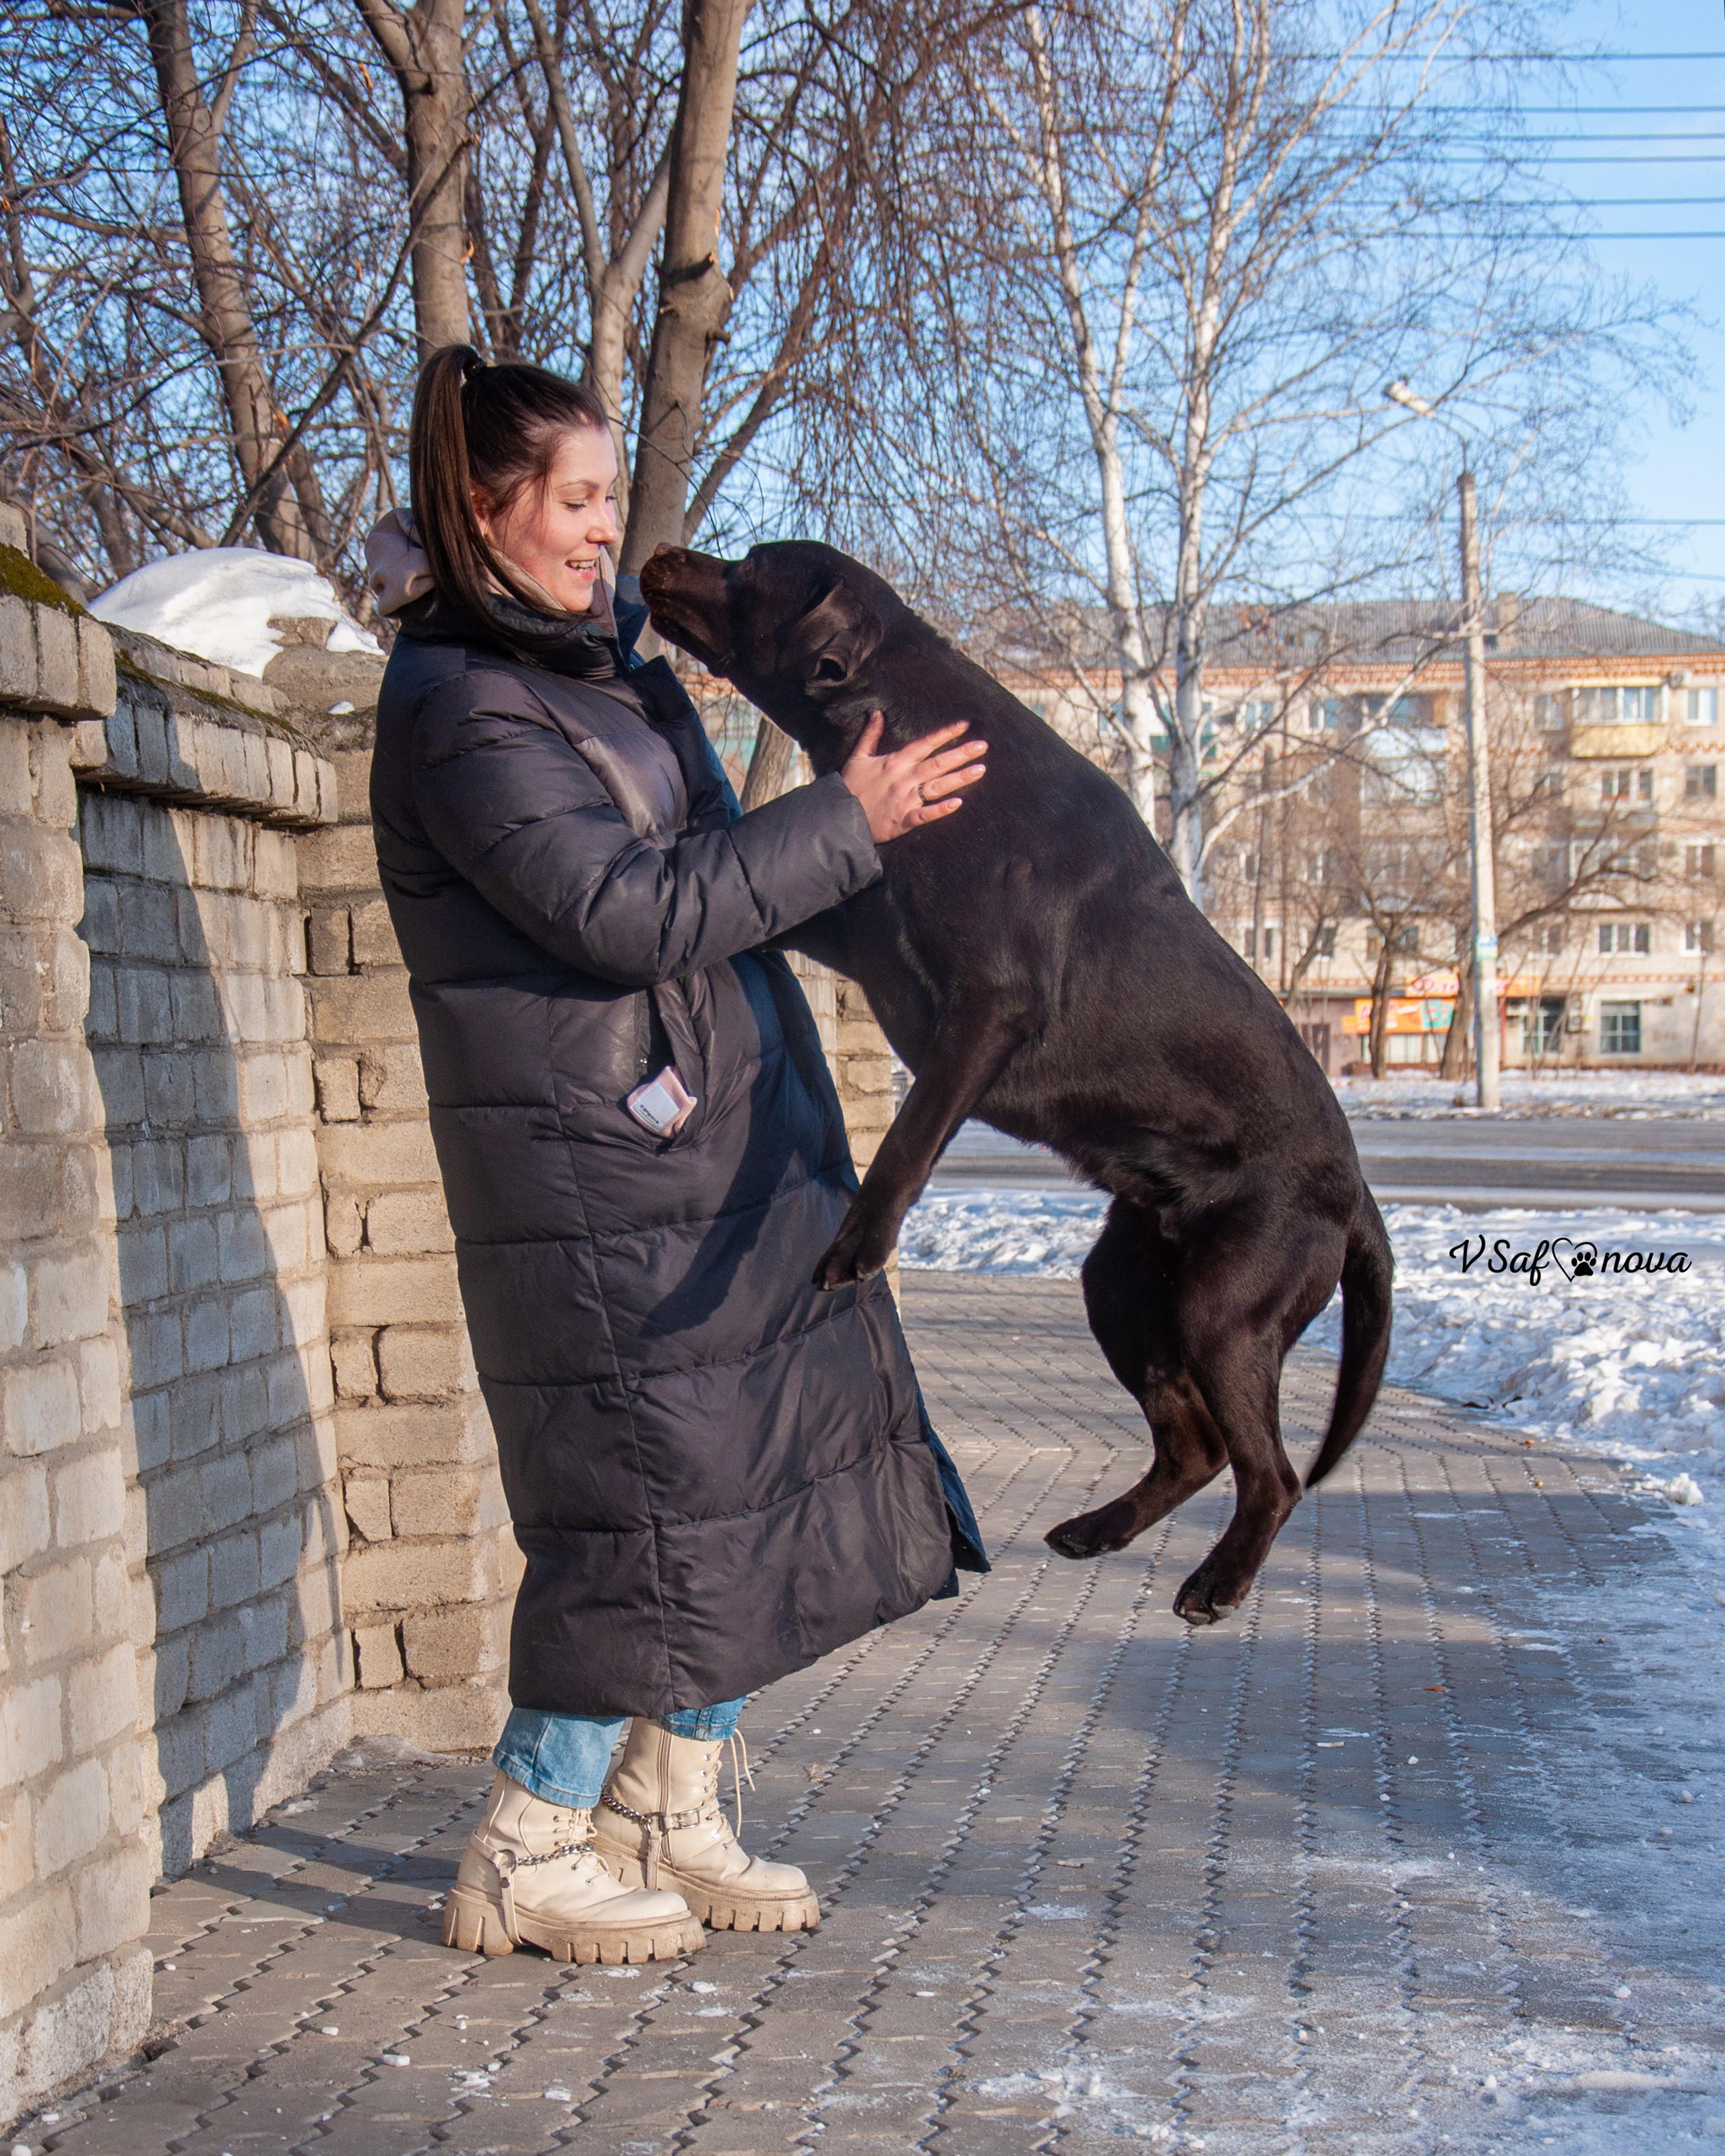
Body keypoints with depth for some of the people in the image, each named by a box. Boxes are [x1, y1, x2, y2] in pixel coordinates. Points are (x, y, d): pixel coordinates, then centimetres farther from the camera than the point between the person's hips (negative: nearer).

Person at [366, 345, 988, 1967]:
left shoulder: (600, 663, 14)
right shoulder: (457, 711, -15)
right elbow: (628, 913, -21)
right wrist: (845, 824, -18)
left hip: (729, 1139, 9)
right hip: (594, 1171, -9)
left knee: (758, 1464, 12)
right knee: (652, 1496, -5)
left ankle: (668, 1818, 24)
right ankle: (526, 1856, 10)